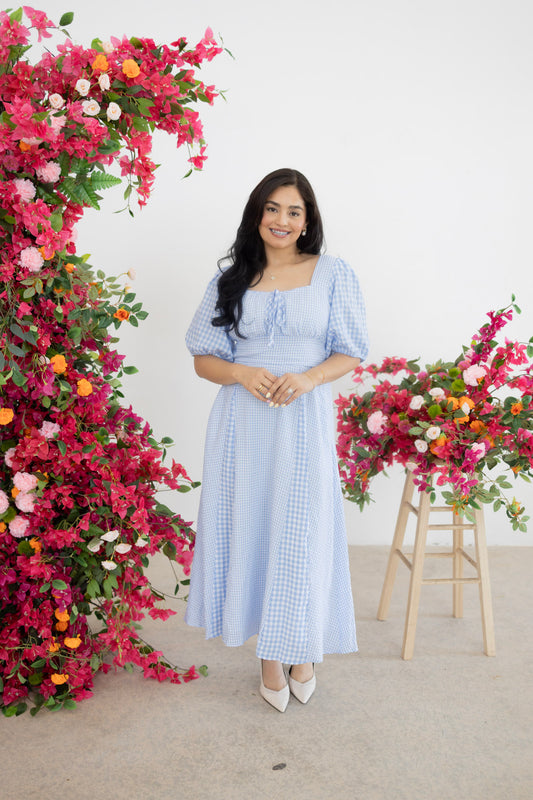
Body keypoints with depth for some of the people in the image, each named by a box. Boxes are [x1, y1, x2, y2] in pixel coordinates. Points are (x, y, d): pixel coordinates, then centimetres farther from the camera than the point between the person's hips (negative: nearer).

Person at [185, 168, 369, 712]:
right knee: (251, 528, 6)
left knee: (303, 532, 2)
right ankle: (269, 654, 25)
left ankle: (302, 648, 27)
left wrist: (308, 378, -15)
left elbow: (350, 353, 4)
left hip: (304, 422, -1)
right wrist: (242, 374, -13)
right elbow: (203, 358, 7)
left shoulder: (331, 273, 4)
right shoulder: (230, 279, 8)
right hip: (243, 422, 2)